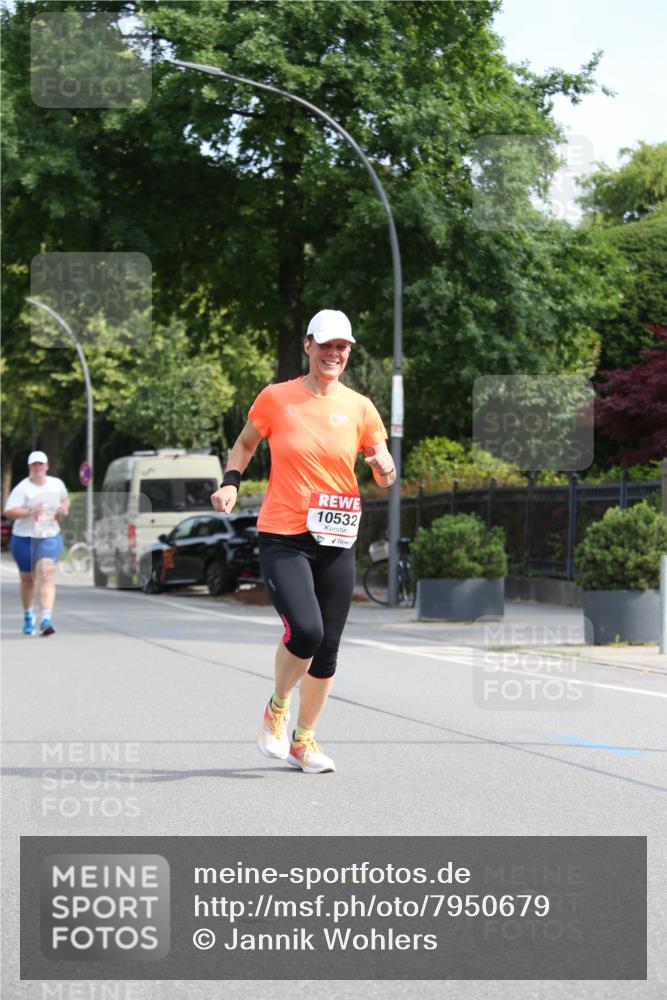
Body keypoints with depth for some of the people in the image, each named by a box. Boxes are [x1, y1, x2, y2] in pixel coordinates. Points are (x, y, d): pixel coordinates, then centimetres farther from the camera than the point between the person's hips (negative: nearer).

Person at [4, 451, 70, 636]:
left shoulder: (57, 484, 5)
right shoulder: (22, 488, -8)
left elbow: (66, 499, 25)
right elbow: (8, 511, -17)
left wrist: (64, 508, 3)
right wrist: (30, 511, -29)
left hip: (50, 537, 1)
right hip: (24, 537, -1)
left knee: (46, 574, -19)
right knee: (27, 579, 12)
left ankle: (46, 619, -26)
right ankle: (28, 617, 35)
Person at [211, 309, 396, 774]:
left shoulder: (359, 408, 5)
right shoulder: (276, 397, 0)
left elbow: (384, 477, 12)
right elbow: (245, 443, 16)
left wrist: (386, 469, -11)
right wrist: (231, 482, -1)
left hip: (337, 542, 3)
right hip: (283, 538, -3)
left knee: (327, 647, 5)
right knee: (306, 630, -22)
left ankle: (303, 739, 25)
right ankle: (277, 708, 7)